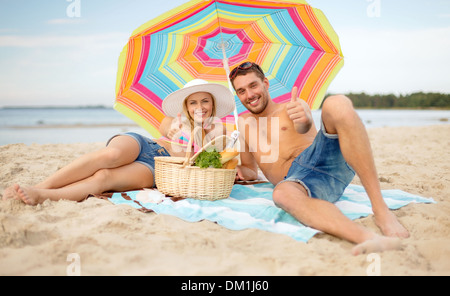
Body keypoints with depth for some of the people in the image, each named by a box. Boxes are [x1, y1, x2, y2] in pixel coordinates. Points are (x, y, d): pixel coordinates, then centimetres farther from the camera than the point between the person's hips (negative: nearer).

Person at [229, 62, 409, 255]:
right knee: (282, 194, -38)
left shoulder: (290, 109, 18)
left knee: (336, 104, -30)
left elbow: (305, 128, -8)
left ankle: (381, 209, -37)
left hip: (325, 157, 0)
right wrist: (238, 172, 6)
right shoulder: (244, 123, 28)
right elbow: (250, 171, 33)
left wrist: (304, 120, -34)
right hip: (295, 178, 1)